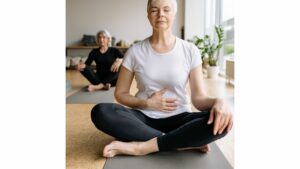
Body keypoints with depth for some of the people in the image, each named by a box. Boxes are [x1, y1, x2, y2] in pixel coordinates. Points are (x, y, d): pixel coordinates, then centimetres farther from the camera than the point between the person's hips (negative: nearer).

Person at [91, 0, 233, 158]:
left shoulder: (190, 50, -3)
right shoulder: (135, 51, -1)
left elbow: (198, 97, -6)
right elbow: (120, 94, 4)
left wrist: (217, 102, -29)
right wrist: (147, 103, -13)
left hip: (178, 118, -1)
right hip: (144, 118, 2)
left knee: (220, 122, -29)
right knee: (100, 112, -27)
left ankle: (142, 146, -25)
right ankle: (184, 142, -23)